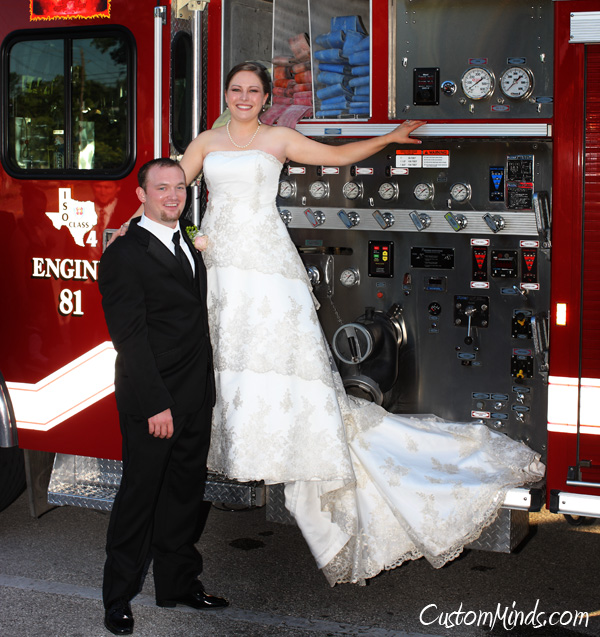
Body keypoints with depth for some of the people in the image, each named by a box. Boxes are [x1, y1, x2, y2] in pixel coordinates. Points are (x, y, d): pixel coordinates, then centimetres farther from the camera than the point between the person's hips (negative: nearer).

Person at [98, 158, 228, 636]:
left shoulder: (188, 245, 15)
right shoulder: (124, 255, -11)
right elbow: (130, 337, -17)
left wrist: (206, 391, 13)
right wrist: (155, 404, -21)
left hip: (195, 400, 7)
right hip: (151, 403, -7)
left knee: (185, 494, 15)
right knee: (140, 495, 2)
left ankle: (179, 583, 28)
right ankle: (119, 597, 15)